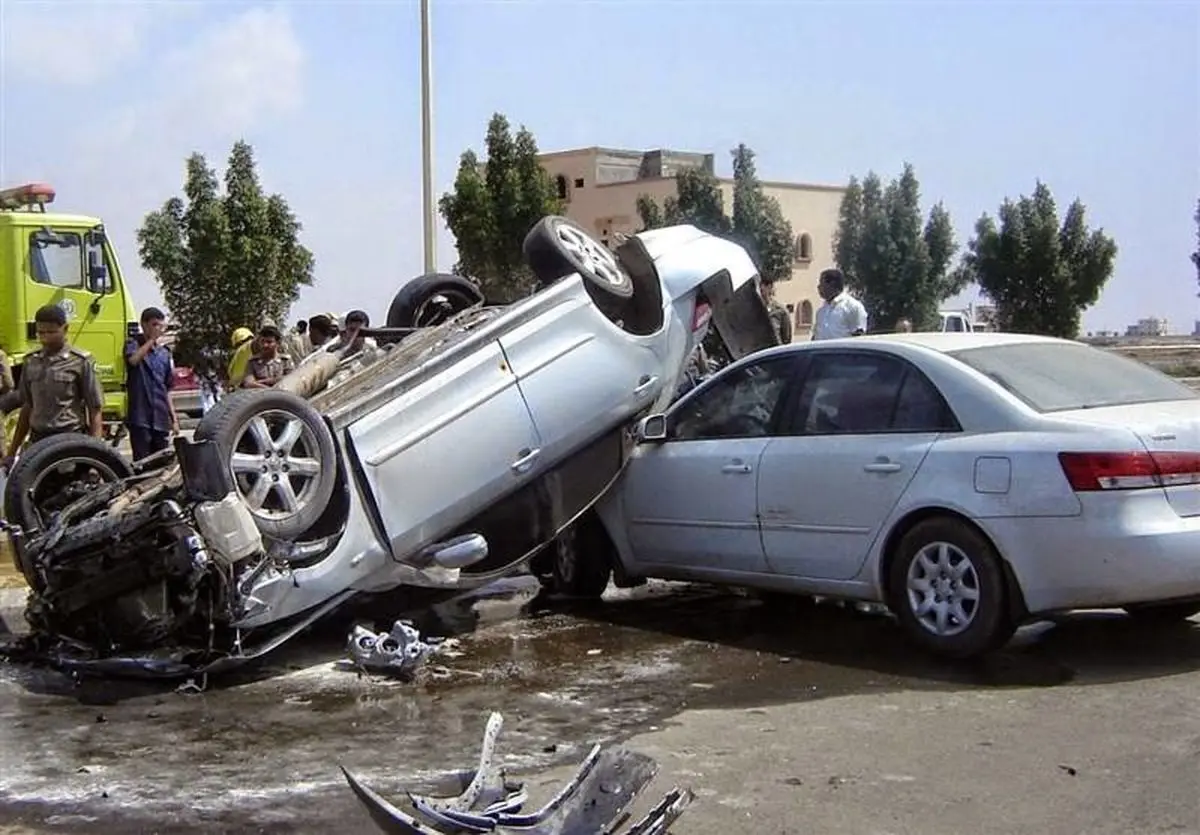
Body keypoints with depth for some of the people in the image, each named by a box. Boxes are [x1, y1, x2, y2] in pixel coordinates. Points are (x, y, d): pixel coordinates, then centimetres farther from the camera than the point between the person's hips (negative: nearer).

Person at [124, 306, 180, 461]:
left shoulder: (165, 353, 15)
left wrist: (174, 418, 13)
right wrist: (151, 340, -16)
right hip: (140, 417, -5)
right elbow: (133, 360, -25)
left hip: (161, 419, 5)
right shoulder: (134, 345, 1)